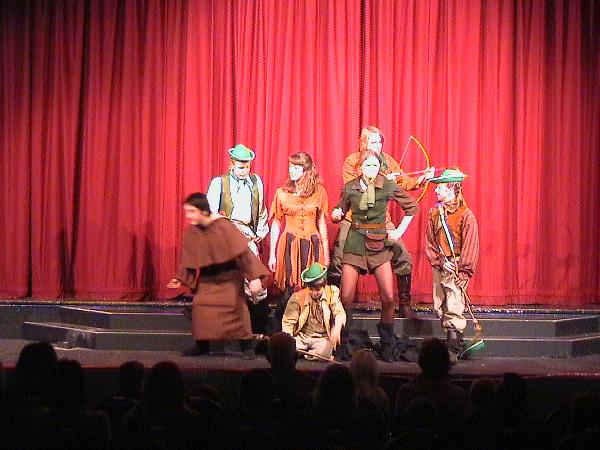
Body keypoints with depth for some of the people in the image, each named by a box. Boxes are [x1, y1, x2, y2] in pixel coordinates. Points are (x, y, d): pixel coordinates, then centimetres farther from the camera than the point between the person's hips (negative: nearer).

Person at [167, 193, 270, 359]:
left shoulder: (223, 226, -21)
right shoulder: (191, 231, -5)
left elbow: (242, 252, -20)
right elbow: (188, 261, 7)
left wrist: (254, 277, -23)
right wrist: (180, 279, -2)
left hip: (229, 276, -5)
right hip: (207, 279, 5)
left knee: (236, 306, -11)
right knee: (199, 306, -6)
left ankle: (247, 347, -1)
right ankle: (202, 345, 8)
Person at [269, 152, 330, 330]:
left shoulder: (319, 191, 5)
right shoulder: (281, 193, 3)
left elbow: (321, 223, 10)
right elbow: (275, 225, 7)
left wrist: (326, 252, 10)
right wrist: (272, 254, 4)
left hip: (312, 244, 1)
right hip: (289, 244, -1)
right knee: (290, 290, -6)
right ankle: (279, 333, 4)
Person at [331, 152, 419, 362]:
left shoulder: (388, 186, -3)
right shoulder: (350, 187, 0)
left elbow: (412, 207, 9)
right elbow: (341, 211, 13)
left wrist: (400, 231, 4)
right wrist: (336, 215, -9)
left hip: (379, 244, 0)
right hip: (354, 243, 1)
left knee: (388, 297, -7)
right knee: (346, 297, -4)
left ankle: (387, 347, 8)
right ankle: (342, 346, 8)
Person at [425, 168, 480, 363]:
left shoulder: (466, 215, -9)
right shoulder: (435, 213, 9)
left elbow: (470, 247, -8)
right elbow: (430, 243, 10)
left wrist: (462, 274, -12)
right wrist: (440, 262, -6)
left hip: (457, 269, -6)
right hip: (439, 267, 6)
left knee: (453, 310, -12)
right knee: (439, 309, 7)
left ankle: (453, 351, -11)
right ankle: (455, 342, 18)